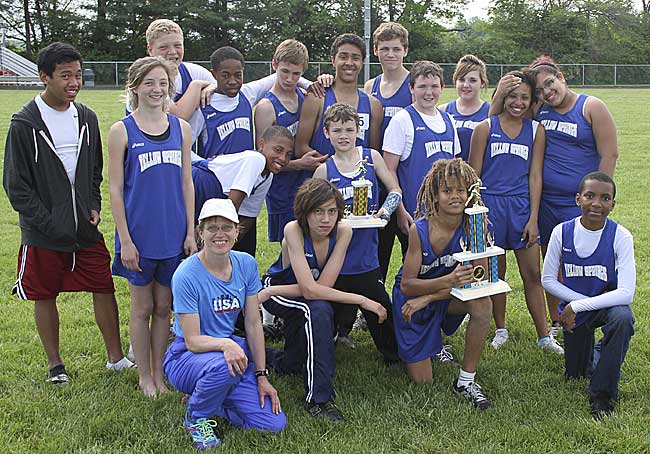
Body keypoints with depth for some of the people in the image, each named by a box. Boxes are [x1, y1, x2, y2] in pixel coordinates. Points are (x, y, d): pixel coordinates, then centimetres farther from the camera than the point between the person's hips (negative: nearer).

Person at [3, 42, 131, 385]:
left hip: (85, 228, 4)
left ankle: (116, 357, 19)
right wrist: (47, 222, -14)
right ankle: (55, 364, 24)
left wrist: (94, 207, 3)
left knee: (104, 288, 5)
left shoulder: (86, 118, 6)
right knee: (45, 296, 8)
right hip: (43, 234, -4)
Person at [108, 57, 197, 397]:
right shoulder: (122, 131, -6)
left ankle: (159, 373, 27)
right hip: (139, 235, -3)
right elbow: (115, 189, -6)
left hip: (173, 235, 3)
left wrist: (191, 232, 3)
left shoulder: (181, 128, 4)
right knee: (142, 308, 9)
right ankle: (145, 376, 25)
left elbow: (186, 183, 7)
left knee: (163, 306, 13)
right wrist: (125, 240, -10)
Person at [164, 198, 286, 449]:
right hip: (186, 357, -5)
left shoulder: (246, 264, -4)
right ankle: (196, 417, -7)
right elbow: (193, 340, -21)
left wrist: (261, 375, -5)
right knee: (222, 365, -41)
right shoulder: (186, 275, -20)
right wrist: (225, 345, -41)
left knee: (274, 424, -9)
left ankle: (209, 397, 17)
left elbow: (253, 324, -1)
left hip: (231, 350, 5)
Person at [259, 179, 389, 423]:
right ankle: (318, 398, -29)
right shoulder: (294, 231, -30)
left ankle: (286, 361, 24)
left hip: (306, 300, 5)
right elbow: (310, 290, -37)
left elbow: (324, 285, -26)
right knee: (318, 310, -31)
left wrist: (272, 291, -30)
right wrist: (362, 300, -36)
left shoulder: (343, 232, -20)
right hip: (278, 288, -5)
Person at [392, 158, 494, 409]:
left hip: (447, 295, 2)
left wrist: (428, 298, -23)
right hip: (412, 298, -2)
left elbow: (476, 278, -17)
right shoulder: (419, 229, -25)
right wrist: (449, 280, -38)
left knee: (482, 303, -31)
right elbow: (407, 284, -22)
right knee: (423, 381, 0)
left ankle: (466, 381, -14)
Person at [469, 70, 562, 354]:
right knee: (496, 272, 8)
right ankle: (501, 330, 24)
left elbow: (535, 176, 4)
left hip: (522, 205, 1)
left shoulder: (536, 131, 6)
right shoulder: (486, 128, 0)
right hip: (490, 205, -1)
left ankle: (544, 336, 12)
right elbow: (473, 174, 1)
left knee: (532, 274, 2)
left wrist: (533, 218, -2)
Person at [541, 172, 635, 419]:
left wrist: (577, 306, -28)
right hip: (574, 309, 3)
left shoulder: (620, 236, -21)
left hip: (607, 304, -2)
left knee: (623, 318, -37)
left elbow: (626, 293, -27)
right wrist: (575, 304, -17)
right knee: (575, 374, 10)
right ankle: (595, 351, 48)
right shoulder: (562, 232, -15)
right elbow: (548, 280, -6)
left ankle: (602, 394, -20)